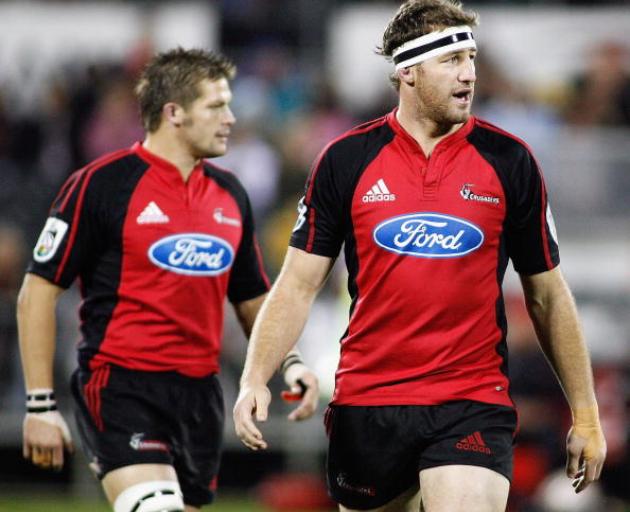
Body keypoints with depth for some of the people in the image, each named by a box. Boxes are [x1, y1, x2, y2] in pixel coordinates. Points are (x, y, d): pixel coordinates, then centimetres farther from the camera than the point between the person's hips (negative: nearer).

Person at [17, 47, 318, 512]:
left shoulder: (230, 194, 12)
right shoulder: (100, 185, -7)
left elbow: (252, 299, 23)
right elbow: (38, 293, -5)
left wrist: (290, 362, 5)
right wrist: (40, 404, -8)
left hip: (200, 392, 7)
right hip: (121, 386, -7)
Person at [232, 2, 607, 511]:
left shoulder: (509, 161, 1)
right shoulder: (346, 160, 1)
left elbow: (547, 295, 8)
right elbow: (298, 285, 3)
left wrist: (585, 413, 8)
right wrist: (254, 379, -11)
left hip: (474, 403, -1)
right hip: (366, 405, 2)